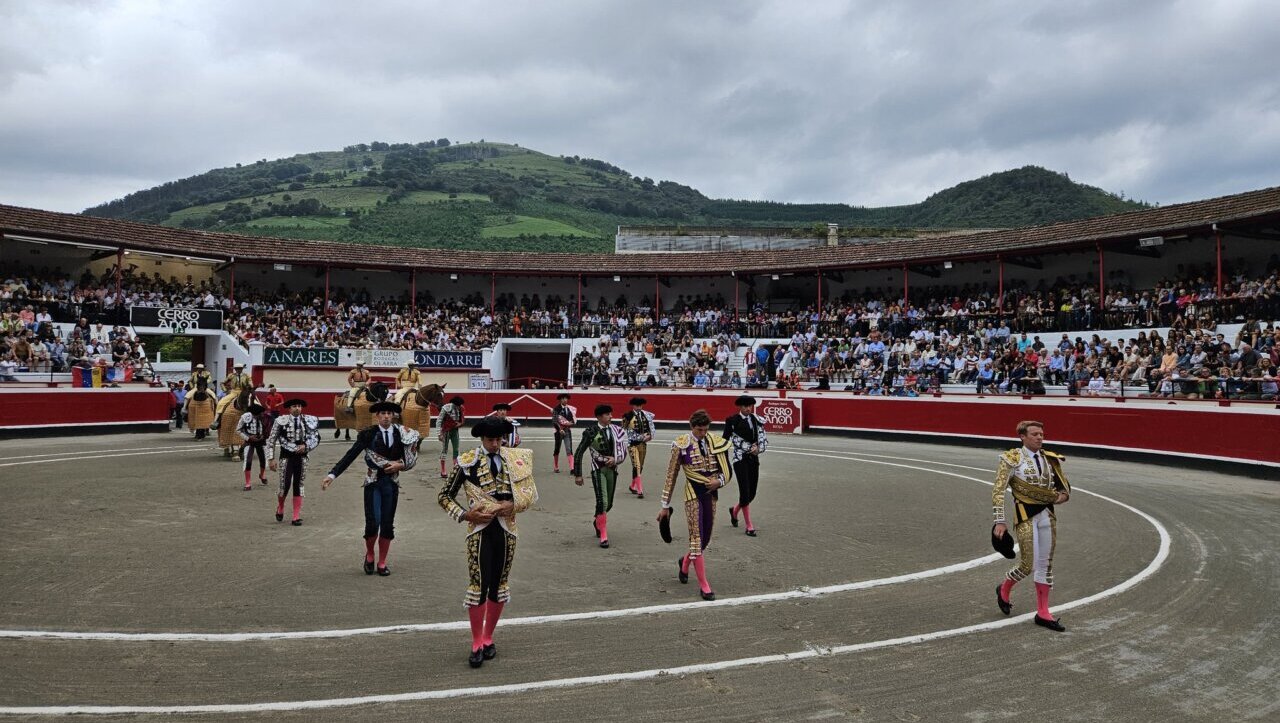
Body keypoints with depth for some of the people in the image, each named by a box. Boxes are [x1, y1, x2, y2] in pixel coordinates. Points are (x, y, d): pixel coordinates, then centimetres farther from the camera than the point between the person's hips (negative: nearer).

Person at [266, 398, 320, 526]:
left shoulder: (308, 421, 0)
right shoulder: (281, 421, -5)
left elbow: (316, 438, 7)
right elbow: (271, 440, 1)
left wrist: (306, 446, -11)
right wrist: (271, 459, -3)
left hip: (301, 457, 2)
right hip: (287, 456, -2)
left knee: (299, 486, 5)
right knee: (285, 486, -2)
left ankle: (297, 516, 13)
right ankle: (280, 509, 29)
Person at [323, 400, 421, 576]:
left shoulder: (402, 435, 3)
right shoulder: (368, 434, -4)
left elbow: (410, 460, 8)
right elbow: (350, 456, -10)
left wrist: (400, 465, -13)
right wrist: (332, 474, -20)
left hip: (391, 483, 2)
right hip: (373, 482, -2)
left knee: (387, 525, 6)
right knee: (373, 523, -11)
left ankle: (382, 562, 20)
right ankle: (369, 555, 17)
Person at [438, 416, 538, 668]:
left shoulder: (516, 459, 2)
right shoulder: (467, 462, -5)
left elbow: (531, 493, 8)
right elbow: (444, 496, 1)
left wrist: (513, 505, -10)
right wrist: (465, 515, -12)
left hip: (506, 530, 3)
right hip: (480, 530, -3)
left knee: (499, 586, 10)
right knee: (478, 586, -5)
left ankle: (488, 638, 27)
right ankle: (476, 644, 10)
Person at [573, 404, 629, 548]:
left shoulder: (616, 430, 3)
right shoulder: (591, 432, -9)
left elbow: (623, 451, 9)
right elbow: (578, 453, -5)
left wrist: (615, 459, -12)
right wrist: (577, 475, -5)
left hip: (612, 470, 5)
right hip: (598, 470, -5)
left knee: (609, 503, 15)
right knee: (602, 502, -16)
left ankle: (597, 522, 45)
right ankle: (603, 536, -6)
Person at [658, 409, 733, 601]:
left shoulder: (716, 443, 0)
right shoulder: (681, 445, -9)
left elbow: (728, 471, 10)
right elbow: (671, 476, -3)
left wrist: (719, 480, -13)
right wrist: (665, 506, -2)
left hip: (711, 494, 4)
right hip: (693, 494, -4)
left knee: (705, 538, 12)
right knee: (697, 537, -7)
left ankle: (685, 561, 43)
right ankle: (704, 585, 1)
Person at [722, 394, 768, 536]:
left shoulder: (756, 420, 7)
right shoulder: (733, 421, -6)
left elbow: (763, 438, 8)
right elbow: (725, 440, -1)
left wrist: (758, 449, -9)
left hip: (754, 459, 5)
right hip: (740, 459, -5)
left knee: (751, 493, 10)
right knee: (745, 492, -7)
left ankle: (734, 510, 39)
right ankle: (749, 526, 3)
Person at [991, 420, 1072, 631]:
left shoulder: (1050, 459, 8)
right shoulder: (1012, 459, -9)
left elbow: (1064, 483, 21)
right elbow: (998, 491, -12)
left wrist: (1064, 495, -3)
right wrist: (1000, 521, -17)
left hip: (1048, 514, 6)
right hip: (1025, 515, -6)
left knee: (1045, 564, 8)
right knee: (1029, 565, -6)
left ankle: (1043, 613, 16)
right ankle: (1004, 589, 24)